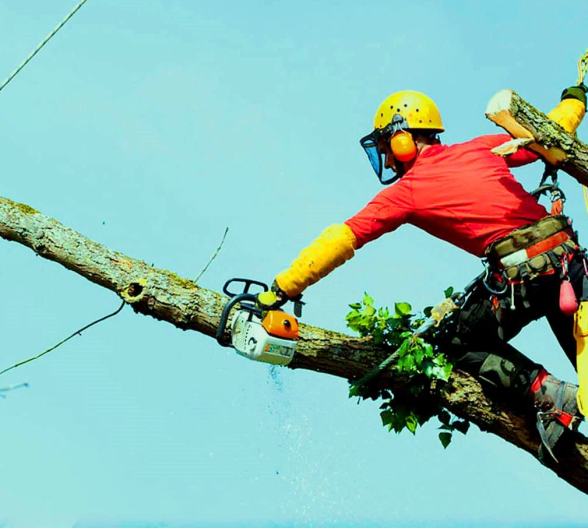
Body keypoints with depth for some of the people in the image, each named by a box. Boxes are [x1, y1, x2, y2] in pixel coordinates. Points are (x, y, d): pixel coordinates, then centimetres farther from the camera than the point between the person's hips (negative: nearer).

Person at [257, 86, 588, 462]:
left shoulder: (406, 191, 0)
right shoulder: (481, 149, 13)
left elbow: (340, 241, -2)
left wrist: (280, 291, -1)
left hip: (520, 274, -6)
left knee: (464, 345, 17)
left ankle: (549, 395, 1)